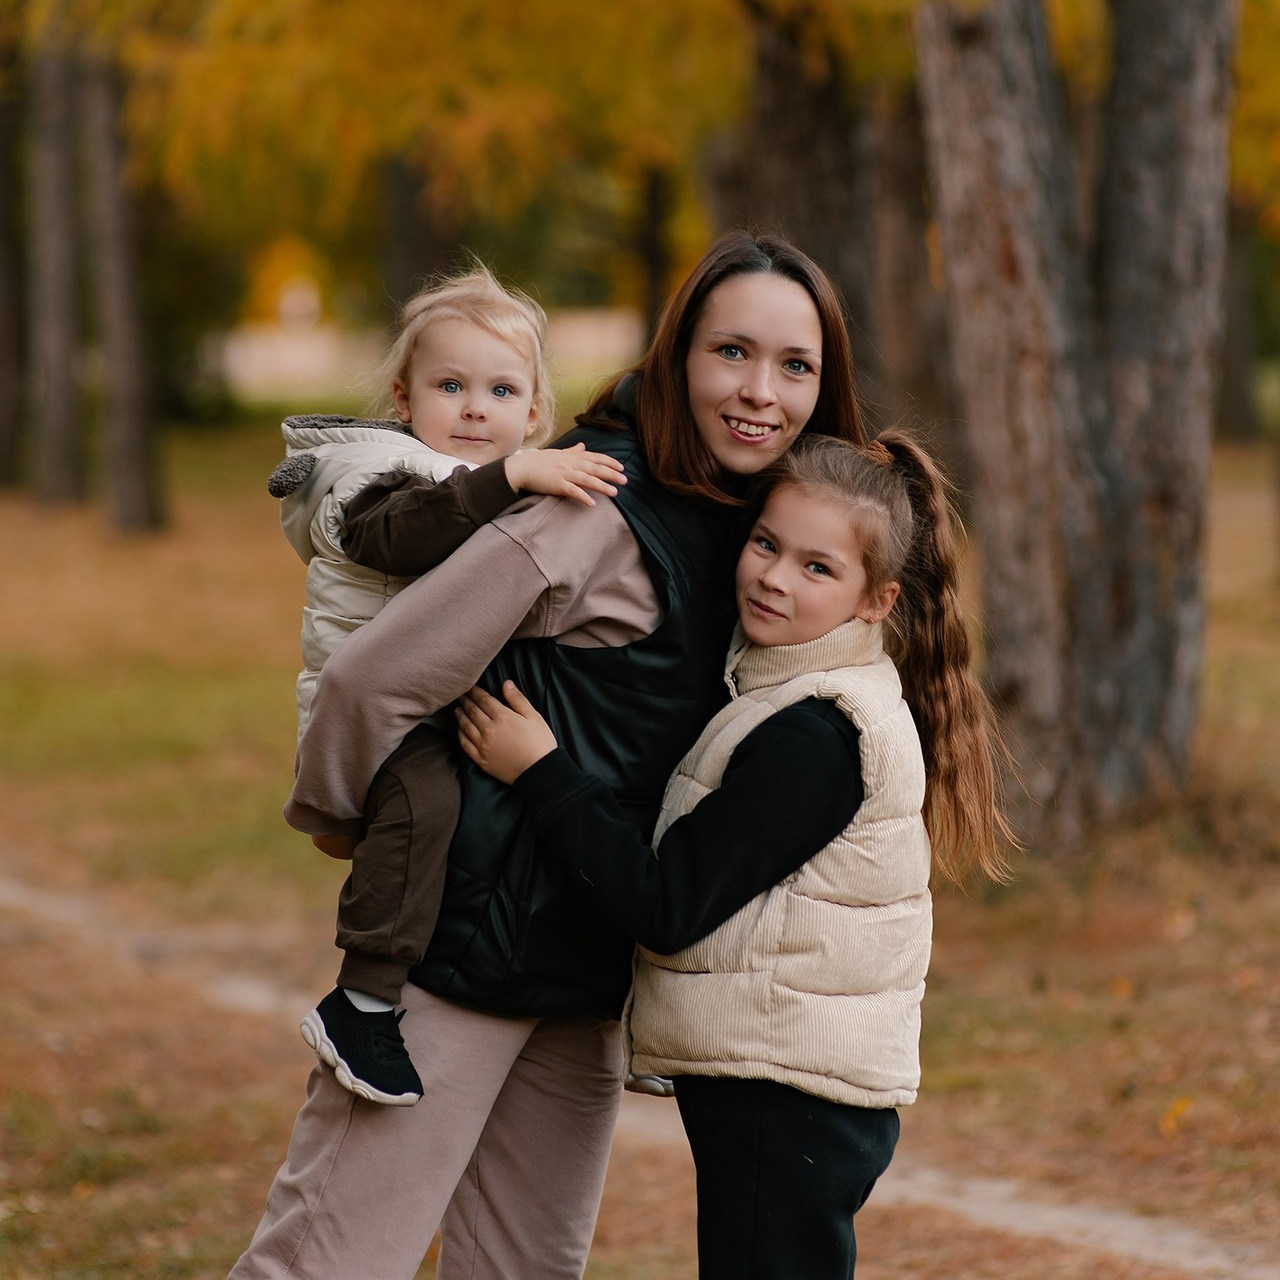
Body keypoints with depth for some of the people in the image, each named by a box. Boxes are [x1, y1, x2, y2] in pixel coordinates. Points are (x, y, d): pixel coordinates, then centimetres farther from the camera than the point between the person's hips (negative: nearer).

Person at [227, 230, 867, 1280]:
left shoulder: (749, 521, 6)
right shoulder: (602, 518, -21)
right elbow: (370, 682, -20)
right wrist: (337, 820, -4)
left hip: (590, 979, 8)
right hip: (464, 944, -8)